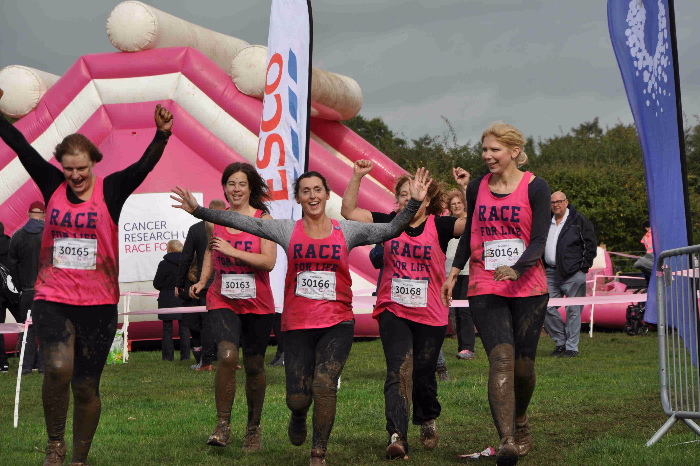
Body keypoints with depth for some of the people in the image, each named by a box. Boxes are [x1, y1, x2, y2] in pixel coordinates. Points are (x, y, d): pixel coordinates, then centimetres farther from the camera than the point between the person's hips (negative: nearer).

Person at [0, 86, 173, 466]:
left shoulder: (111, 190, -2)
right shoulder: (53, 186, 5)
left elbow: (144, 165, -17)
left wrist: (162, 136, -35)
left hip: (98, 304, 0)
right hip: (52, 299, 1)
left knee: (86, 386, 5)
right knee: (58, 367, -23)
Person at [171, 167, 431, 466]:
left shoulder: (346, 231, 3)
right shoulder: (288, 231, 3)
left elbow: (390, 230, -4)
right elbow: (240, 222, -2)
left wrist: (414, 203, -18)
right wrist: (198, 211, -9)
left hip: (337, 324, -1)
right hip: (298, 325, 1)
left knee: (324, 384, -19)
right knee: (297, 398, -1)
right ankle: (298, 418, 39)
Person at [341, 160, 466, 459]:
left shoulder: (439, 226, -3)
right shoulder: (389, 223, 3)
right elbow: (349, 211, 2)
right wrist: (357, 177, -7)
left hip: (430, 315, 0)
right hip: (393, 311, 0)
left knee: (423, 375, 10)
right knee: (399, 369, -17)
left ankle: (428, 421, 40)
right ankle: (397, 436, -25)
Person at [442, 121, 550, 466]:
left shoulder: (535, 188, -3)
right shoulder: (477, 188, 10)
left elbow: (539, 241, -10)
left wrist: (516, 269, -26)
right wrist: (455, 271, 19)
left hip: (528, 289, -1)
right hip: (485, 289, 1)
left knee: (523, 366, 4)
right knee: (501, 359, -17)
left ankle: (519, 419, 35)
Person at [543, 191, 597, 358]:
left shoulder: (579, 220, 0)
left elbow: (590, 244, -1)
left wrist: (584, 266, -7)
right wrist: (542, 266, 15)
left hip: (573, 274, -5)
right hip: (551, 272, 5)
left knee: (573, 310, -3)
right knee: (546, 308, -1)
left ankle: (572, 347, 4)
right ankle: (561, 342, 13)